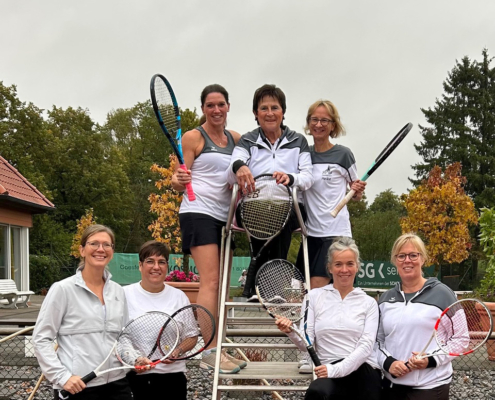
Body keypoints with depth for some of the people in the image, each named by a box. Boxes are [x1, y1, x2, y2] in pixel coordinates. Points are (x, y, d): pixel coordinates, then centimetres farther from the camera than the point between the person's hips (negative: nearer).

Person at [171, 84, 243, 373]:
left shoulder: (236, 139, 14)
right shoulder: (193, 137, -1)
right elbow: (180, 184, -3)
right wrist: (179, 181, -25)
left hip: (225, 216, 6)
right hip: (199, 212, -6)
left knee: (221, 284, 6)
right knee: (210, 281, -15)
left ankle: (216, 348, 11)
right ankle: (210, 352, -16)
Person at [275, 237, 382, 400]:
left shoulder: (369, 303, 9)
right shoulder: (315, 296, 11)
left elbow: (366, 345, -3)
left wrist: (336, 369, -16)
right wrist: (291, 332, -13)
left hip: (363, 375, 0)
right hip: (329, 374, 0)